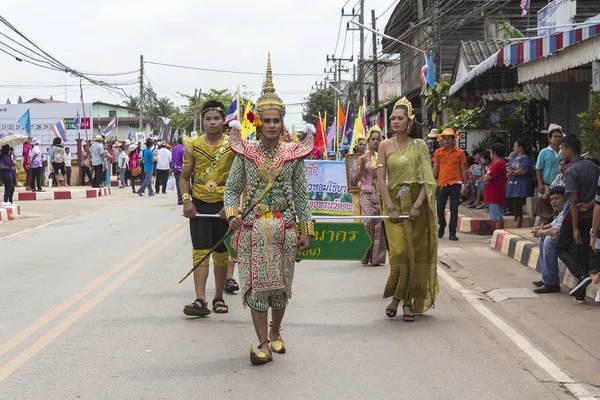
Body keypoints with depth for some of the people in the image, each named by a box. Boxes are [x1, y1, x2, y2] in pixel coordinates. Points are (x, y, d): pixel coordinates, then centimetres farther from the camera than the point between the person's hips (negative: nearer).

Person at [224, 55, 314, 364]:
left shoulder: (293, 154, 0)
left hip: (284, 228, 1)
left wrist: (306, 231, 3)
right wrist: (232, 214, -14)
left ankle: (275, 332, 33)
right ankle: (263, 344, 0)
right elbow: (232, 188, 4)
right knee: (256, 283, -4)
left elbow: (301, 195, 3)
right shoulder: (245, 152, 0)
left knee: (280, 284, 11)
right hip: (254, 228, -1)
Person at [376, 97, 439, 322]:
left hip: (417, 204, 1)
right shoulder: (385, 146, 3)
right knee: (400, 251, -9)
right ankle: (398, 297, 10)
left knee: (417, 252, 1)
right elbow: (381, 179, -2)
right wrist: (391, 208, -11)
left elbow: (427, 179, 0)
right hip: (394, 203, -1)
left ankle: (408, 301, 11)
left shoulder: (419, 146, 5)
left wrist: (417, 205, -13)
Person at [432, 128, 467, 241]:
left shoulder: (460, 152, 1)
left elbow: (463, 169, 6)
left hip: (455, 184, -2)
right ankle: (442, 226, 32)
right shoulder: (438, 152, 5)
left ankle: (452, 233, 5)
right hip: (442, 184, 2)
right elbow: (435, 169, 9)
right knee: (440, 209, 7)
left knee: (454, 210, -1)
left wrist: (465, 184, 3)